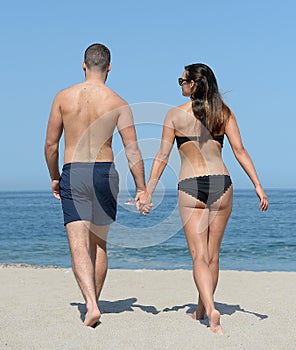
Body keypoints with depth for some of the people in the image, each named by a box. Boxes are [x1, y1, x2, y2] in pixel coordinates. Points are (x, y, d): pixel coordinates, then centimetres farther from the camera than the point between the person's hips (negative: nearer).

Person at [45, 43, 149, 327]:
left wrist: (54, 178, 19)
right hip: (105, 174, 1)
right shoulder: (118, 103, -1)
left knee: (79, 247, -4)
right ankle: (93, 302, 25)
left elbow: (50, 144, 4)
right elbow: (132, 150, -6)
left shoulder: (63, 97, 1)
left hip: (72, 175, -1)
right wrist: (141, 189, -2)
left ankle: (90, 304, -21)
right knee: (99, 244, 16)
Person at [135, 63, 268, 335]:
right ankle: (201, 311, 28)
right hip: (221, 183, 3)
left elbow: (163, 157, -1)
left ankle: (211, 310, -22)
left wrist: (148, 192, 3)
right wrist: (257, 185, 2)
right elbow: (239, 151, 0)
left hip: (190, 187, -2)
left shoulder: (175, 115, 1)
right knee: (212, 254, 15)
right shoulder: (223, 113, 6)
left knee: (199, 256, -2)